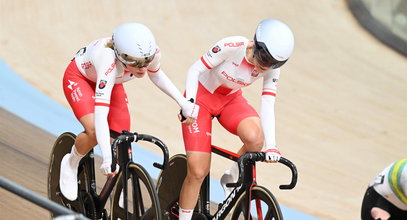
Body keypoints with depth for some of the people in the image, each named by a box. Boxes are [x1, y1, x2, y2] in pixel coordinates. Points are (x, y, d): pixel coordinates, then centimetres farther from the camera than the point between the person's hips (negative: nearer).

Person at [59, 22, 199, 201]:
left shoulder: (153, 53, -29)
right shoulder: (110, 64, -45)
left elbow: (156, 76, -3)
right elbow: (100, 114, -49)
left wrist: (183, 103, -12)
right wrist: (107, 158, -56)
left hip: (112, 83, 5)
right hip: (79, 78, -5)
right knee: (94, 131, -29)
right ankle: (71, 164, 3)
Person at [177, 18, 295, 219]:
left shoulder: (272, 68, -17)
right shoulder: (232, 46, -31)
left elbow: (267, 105, -16)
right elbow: (194, 70, -22)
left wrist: (271, 145, -26)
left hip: (231, 100, 3)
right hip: (201, 97, -3)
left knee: (255, 138, -29)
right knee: (197, 172, -11)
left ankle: (231, 180, -2)